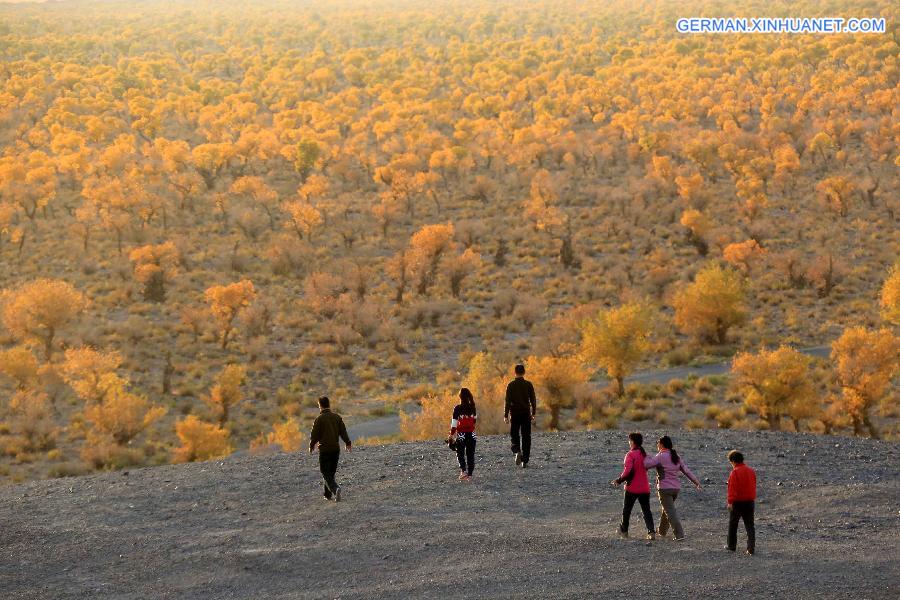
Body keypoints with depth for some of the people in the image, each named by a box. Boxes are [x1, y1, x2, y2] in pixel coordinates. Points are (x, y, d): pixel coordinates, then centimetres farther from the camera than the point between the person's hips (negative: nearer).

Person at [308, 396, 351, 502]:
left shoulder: (320, 418, -9)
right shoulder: (337, 417, 5)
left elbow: (314, 434, -6)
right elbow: (343, 431, 5)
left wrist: (311, 446, 9)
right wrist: (348, 443, 15)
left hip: (324, 449, -5)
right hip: (336, 448, 5)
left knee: (326, 474, -3)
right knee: (331, 472, 17)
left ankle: (335, 489, -27)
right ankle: (328, 495, 21)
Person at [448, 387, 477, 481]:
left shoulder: (457, 408, -11)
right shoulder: (472, 407, 1)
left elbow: (454, 423, -10)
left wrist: (451, 435, -3)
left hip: (461, 434, -3)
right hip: (471, 433, 3)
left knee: (460, 453, 9)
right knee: (470, 453, 11)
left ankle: (463, 470, -13)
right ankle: (469, 474, 11)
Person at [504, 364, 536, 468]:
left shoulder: (511, 385, -4)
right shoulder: (528, 384, 0)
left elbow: (508, 401, -6)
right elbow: (533, 400, 3)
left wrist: (505, 415, -3)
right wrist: (533, 413, 13)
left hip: (514, 414, -1)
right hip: (526, 414, 1)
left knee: (514, 435, 10)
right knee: (526, 437, 6)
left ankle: (517, 451, -18)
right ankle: (524, 461, 5)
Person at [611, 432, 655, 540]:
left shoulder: (631, 454, -14)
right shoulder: (644, 454, 8)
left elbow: (628, 471, -24)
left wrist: (619, 480, -11)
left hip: (632, 488, -6)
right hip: (645, 488, 6)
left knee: (626, 510, 12)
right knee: (646, 511, 5)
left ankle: (624, 531, 23)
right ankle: (651, 532, -7)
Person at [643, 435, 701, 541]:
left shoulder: (660, 456, -13)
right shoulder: (676, 457, 8)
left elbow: (647, 464, -18)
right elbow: (686, 470, 11)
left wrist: (648, 457, 3)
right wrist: (695, 481, 17)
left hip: (665, 488, -8)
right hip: (676, 488, 8)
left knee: (670, 512, -7)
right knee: (667, 509, 24)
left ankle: (679, 534, -16)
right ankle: (662, 531, 38)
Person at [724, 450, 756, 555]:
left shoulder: (735, 472, -14)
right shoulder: (751, 471, 7)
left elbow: (732, 488, -18)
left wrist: (730, 502, -17)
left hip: (737, 502, -5)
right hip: (750, 502, 5)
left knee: (732, 524, 12)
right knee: (750, 525, 4)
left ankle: (731, 545, 21)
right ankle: (751, 548, -5)